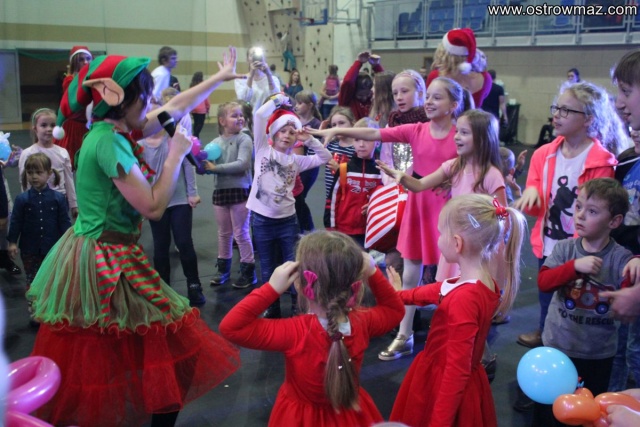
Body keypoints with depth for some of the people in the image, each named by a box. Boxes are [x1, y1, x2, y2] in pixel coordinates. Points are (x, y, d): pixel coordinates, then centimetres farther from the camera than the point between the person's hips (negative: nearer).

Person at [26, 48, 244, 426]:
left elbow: (174, 109, 18)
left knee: (87, 363, 17)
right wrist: (176, 153, -10)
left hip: (95, 257, 9)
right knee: (166, 352, 2)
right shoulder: (108, 142, -20)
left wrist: (220, 78, 25)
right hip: (107, 264, -9)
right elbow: (153, 207, -20)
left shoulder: (114, 131, 7)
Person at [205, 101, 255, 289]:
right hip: (220, 191, 4)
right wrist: (202, 163, -22)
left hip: (240, 191, -4)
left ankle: (248, 271, 17)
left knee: (241, 233, 3)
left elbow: (242, 164, -21)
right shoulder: (215, 142, 3)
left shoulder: (244, 139, -8)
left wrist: (215, 168, -19)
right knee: (224, 233, 17)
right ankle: (223, 268, 32)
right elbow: (207, 165, 2)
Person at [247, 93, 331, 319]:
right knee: (267, 269, 10)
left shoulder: (296, 160, 6)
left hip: (287, 219, 1)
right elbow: (260, 116, -8)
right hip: (262, 219, -1)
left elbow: (325, 157, 5)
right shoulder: (263, 150, 0)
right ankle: (272, 307, 25)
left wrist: (309, 139, -3)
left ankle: (297, 306, 20)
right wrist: (278, 99, 0)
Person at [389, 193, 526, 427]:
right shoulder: (484, 284, -3)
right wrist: (400, 294, 34)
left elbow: (457, 371, -27)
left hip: (444, 387, -8)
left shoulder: (464, 299, -30)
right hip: (452, 383, 8)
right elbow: (437, 292, 18)